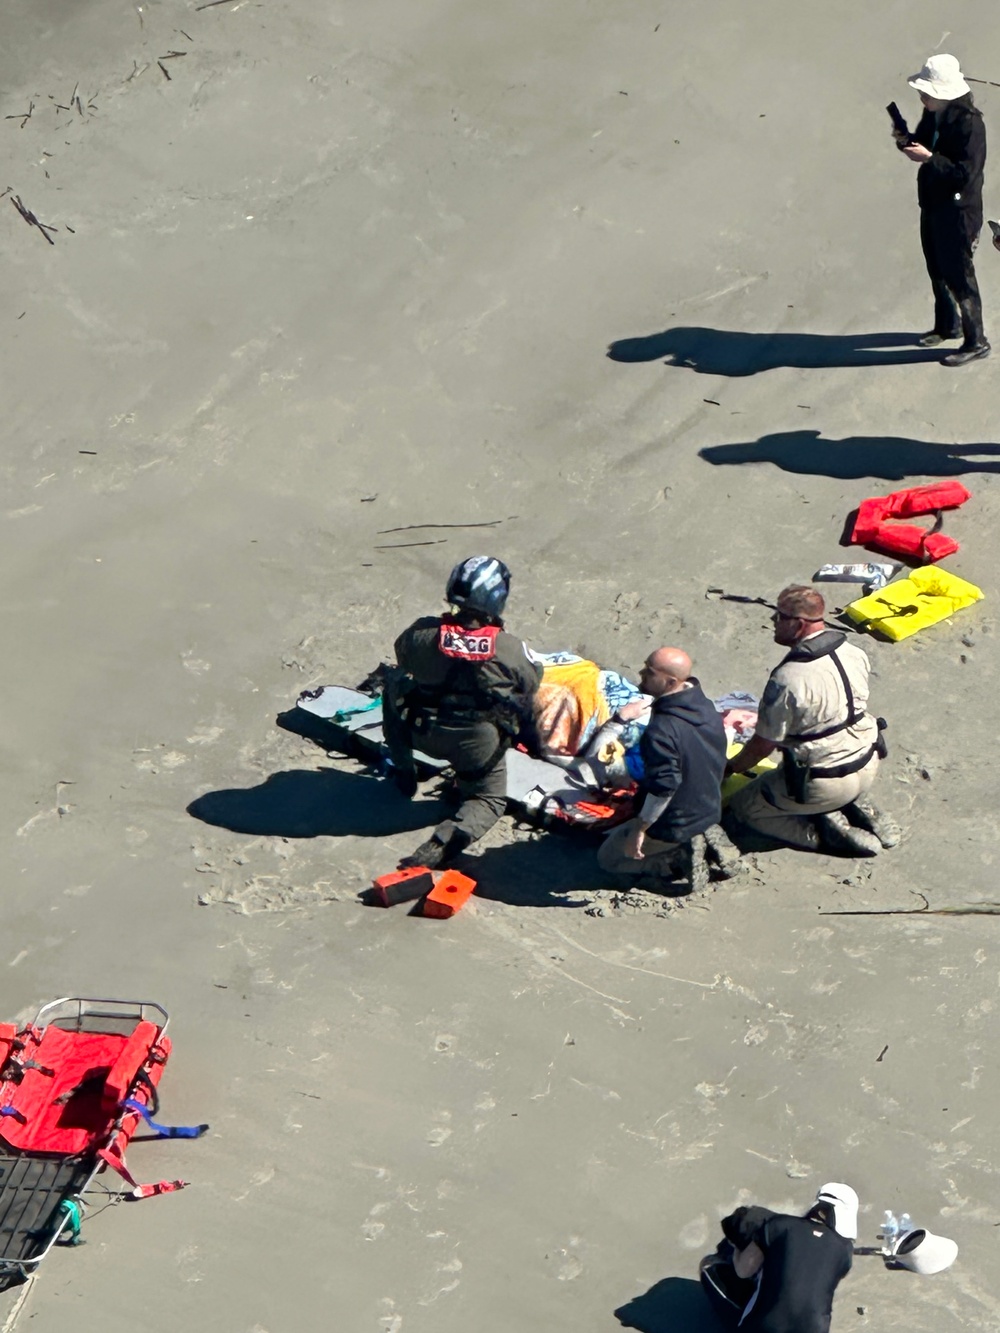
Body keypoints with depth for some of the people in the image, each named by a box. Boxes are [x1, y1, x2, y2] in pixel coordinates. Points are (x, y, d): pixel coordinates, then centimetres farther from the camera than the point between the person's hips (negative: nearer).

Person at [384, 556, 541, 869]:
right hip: (480, 744, -2)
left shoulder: (422, 632, -15)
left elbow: (402, 658, 7)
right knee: (488, 799, 22)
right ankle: (447, 839, -13)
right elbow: (530, 685, -2)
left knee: (395, 682, 27)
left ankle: (404, 771, 28)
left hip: (423, 734, 2)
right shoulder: (510, 649, -18)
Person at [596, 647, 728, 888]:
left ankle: (679, 861, -3)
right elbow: (718, 763, 10)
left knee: (608, 857, 12)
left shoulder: (662, 730, -31)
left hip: (674, 826, -8)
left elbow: (663, 787, -31)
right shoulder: (707, 708, -3)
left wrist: (639, 829, -20)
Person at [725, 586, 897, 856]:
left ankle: (828, 831, -1)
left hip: (824, 784, -7)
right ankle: (860, 811, 13)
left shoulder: (787, 679, -26)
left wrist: (730, 768, 3)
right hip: (868, 768, 7)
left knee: (742, 806, 13)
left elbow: (763, 745, -16)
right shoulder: (855, 654, -5)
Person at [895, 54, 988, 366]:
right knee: (937, 270, 21)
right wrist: (907, 140, -7)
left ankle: (976, 342, 8)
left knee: (958, 275, -2)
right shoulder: (933, 114, 2)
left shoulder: (969, 123, -24)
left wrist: (929, 158, -31)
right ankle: (947, 325, 40)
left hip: (958, 211, -9)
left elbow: (967, 172, -27)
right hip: (932, 203, 9)